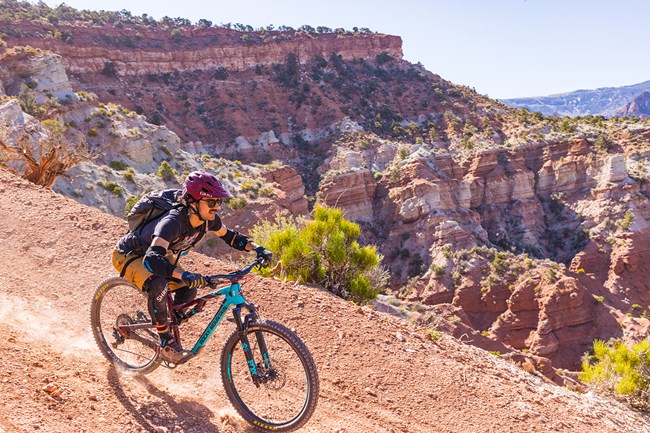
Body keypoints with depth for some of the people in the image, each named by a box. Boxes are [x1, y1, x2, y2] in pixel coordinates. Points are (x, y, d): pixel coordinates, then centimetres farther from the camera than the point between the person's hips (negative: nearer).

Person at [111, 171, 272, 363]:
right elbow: (151, 259, -52)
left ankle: (168, 323, 20)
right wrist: (184, 275, -66)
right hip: (129, 255, -7)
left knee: (188, 291, -7)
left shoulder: (208, 218, -18)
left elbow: (229, 236, 1)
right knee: (158, 285, -34)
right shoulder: (173, 221, -40)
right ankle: (166, 342, -16)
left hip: (160, 253, 8)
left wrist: (256, 248, -14)